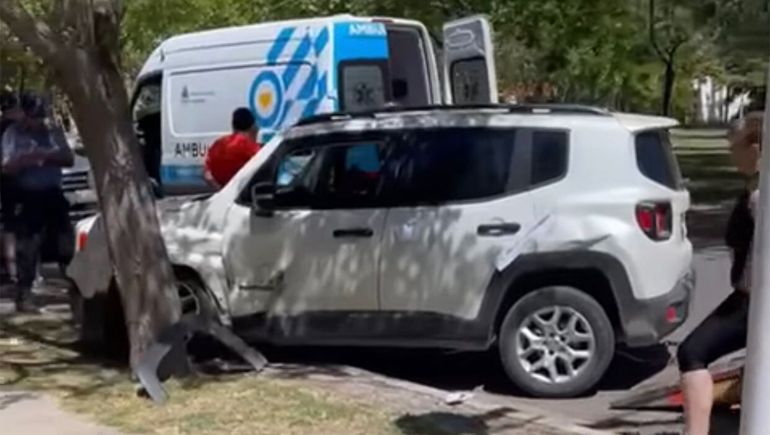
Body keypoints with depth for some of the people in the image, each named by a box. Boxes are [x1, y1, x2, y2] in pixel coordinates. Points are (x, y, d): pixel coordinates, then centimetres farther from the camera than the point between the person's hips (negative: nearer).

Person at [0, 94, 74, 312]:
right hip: (28, 196, -3)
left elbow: (68, 159, 3)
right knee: (28, 247, -4)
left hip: (53, 193, 3)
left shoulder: (53, 131, 8)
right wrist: (27, 158, -23)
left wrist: (46, 155, -14)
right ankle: (24, 295, 4)